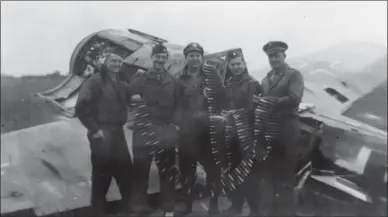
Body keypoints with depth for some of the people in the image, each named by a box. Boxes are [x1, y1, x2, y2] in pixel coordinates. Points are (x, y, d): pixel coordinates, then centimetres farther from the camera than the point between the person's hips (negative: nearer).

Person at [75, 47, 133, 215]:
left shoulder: (121, 85, 16)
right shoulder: (95, 81, -6)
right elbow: (81, 107, -15)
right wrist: (94, 129, -15)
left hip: (118, 133, 7)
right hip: (102, 134, -7)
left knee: (126, 173, 14)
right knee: (102, 176, 1)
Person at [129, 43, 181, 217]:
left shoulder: (172, 81, 13)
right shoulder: (140, 79, 3)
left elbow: (177, 105, 13)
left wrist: (175, 123, 3)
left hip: (166, 130, 3)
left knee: (167, 169, 7)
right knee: (141, 168, 2)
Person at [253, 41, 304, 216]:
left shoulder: (294, 75, 3)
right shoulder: (266, 78, 23)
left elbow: (294, 99, -13)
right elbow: (261, 100, 14)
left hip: (286, 128, -6)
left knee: (284, 174, -3)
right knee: (266, 172, 10)